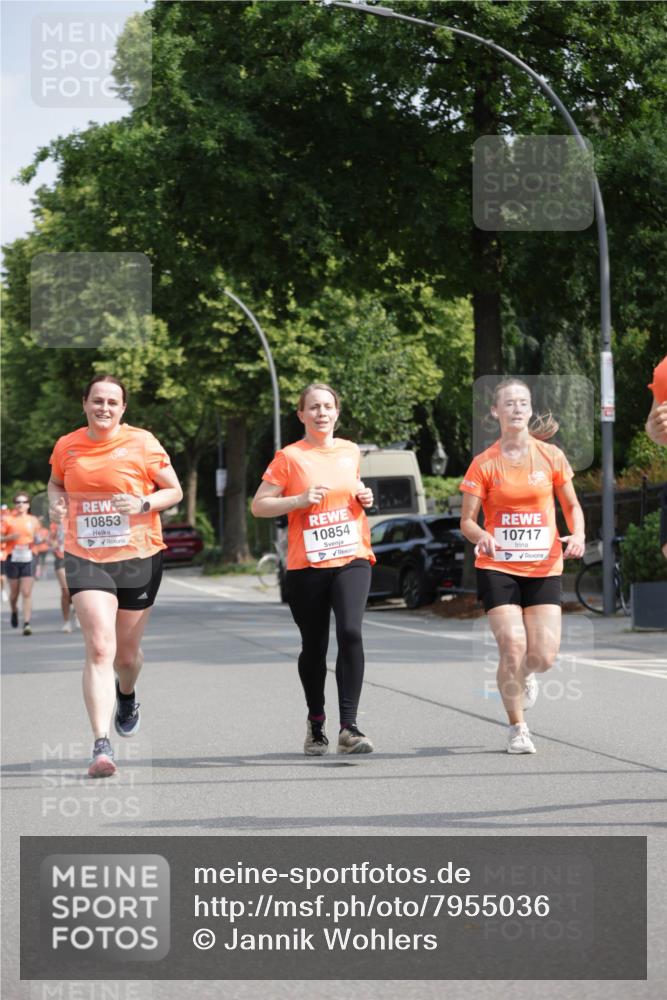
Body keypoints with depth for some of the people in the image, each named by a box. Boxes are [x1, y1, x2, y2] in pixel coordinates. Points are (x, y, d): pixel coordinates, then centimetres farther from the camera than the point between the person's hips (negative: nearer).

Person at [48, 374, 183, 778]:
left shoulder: (142, 443, -5)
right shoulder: (67, 446, 3)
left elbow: (175, 491, 1)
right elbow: (56, 483, 22)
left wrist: (143, 504, -18)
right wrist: (56, 501, -1)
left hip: (139, 558, 0)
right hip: (86, 559, 0)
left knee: (127, 652, 13)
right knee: (99, 648, -16)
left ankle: (127, 696, 51)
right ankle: (102, 744, -20)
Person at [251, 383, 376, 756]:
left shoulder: (350, 451, 11)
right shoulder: (289, 457, -1)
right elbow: (259, 505, -2)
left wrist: (364, 497, 7)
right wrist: (300, 500, -14)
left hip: (352, 559, 2)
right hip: (307, 565, -1)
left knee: (351, 632, -18)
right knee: (314, 646, 7)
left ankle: (349, 727, -19)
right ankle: (316, 722, 30)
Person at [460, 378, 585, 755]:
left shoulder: (551, 456, 2)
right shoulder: (485, 464, -3)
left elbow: (572, 504, 12)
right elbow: (467, 520, -2)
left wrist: (578, 534, -9)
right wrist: (481, 535, -25)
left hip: (544, 567, 2)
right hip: (498, 567, -2)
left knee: (544, 657, -7)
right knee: (513, 648, -14)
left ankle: (525, 676, 32)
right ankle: (517, 728, 6)